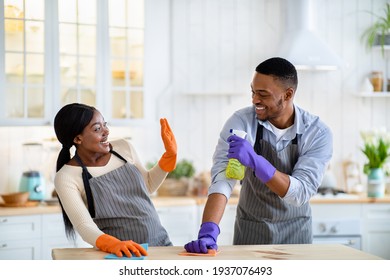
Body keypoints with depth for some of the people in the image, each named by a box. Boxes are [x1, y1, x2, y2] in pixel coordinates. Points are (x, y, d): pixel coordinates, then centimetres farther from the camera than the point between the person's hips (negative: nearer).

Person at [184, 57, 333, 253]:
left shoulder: (318, 133, -17)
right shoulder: (241, 122, -18)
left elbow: (301, 194, -25)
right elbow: (222, 177, -27)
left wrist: (255, 161, -38)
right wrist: (208, 231, -42)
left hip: (296, 232, 1)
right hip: (250, 231, 0)